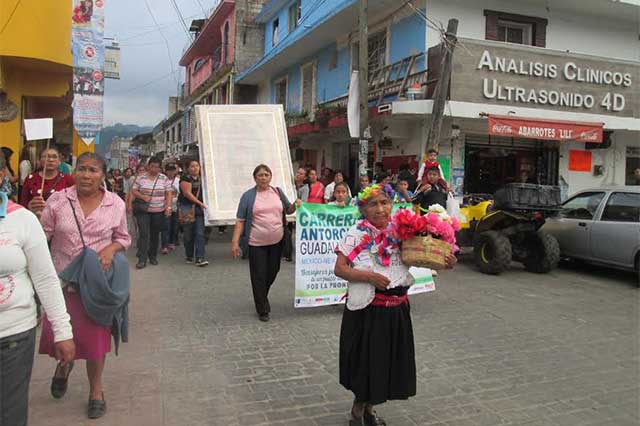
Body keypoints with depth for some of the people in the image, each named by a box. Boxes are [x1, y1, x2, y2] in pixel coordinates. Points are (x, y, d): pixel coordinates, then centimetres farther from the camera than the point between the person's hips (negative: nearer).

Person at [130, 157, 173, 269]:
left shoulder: (164, 178, 4)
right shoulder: (141, 178, 3)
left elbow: (169, 193, 1)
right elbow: (133, 191, 5)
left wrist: (168, 206, -10)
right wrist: (142, 197, -13)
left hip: (158, 211, 1)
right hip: (143, 210, -1)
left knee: (155, 234, 10)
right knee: (143, 234, -7)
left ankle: (153, 256, 25)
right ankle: (142, 259, -5)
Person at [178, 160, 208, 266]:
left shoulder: (201, 178, 13)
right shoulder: (186, 178, -6)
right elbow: (187, 193, -14)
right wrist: (200, 203, -20)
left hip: (200, 209, 4)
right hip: (187, 208, -4)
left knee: (200, 233, -5)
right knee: (188, 234, 5)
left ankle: (200, 258, -7)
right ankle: (189, 256, 21)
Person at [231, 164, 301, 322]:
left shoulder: (278, 192, 8)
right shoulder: (248, 196, -2)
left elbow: (288, 210, 19)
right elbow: (240, 220, -4)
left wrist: (295, 204, -3)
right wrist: (235, 241, -11)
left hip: (277, 242, 4)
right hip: (257, 243, -3)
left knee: (272, 272, 14)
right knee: (259, 276, 2)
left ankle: (262, 297, 40)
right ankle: (263, 310, 16)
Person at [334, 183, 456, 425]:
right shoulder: (356, 235, -10)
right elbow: (339, 269, -11)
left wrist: (446, 263, -10)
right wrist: (369, 277, -23)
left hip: (397, 309, 4)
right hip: (367, 309, -4)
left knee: (389, 360, 16)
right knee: (366, 360, 8)